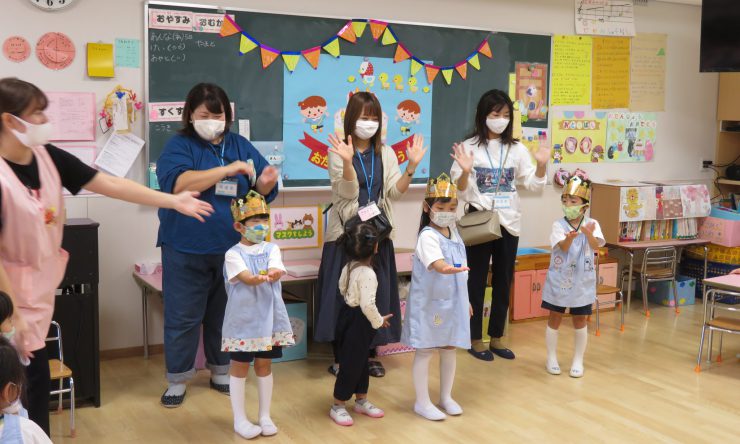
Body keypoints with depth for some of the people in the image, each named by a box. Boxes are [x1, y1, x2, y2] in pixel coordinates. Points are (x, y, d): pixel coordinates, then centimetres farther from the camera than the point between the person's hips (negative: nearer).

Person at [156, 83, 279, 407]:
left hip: (232, 248, 3)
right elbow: (178, 183, -23)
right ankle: (177, 379, 19)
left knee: (225, 314, 14)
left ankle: (221, 372, 30)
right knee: (182, 316, 4)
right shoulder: (179, 146, -3)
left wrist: (265, 183, -17)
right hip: (186, 250, -3)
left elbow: (261, 191, 7)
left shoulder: (240, 146, 8)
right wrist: (227, 170, -26)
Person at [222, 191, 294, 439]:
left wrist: (272, 274, -40)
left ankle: (265, 416, 26)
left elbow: (276, 272, -16)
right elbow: (247, 278, -24)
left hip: (268, 317, 3)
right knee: (240, 367, 6)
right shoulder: (233, 254, -9)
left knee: (264, 364, 13)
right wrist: (261, 278, -46)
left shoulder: (271, 249, 3)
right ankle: (240, 420, 18)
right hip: (242, 318, -3)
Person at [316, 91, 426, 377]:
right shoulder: (338, 151, -5)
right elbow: (348, 193, -16)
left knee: (376, 293, 7)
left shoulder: (385, 153, 8)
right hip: (346, 232, -4)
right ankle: (340, 357, 10)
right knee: (344, 293, -2)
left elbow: (395, 192, 0)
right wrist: (348, 161, -30)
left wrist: (412, 166, -12)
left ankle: (369, 354, 20)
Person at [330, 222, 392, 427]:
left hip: (349, 312, 10)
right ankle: (338, 406, 16)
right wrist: (379, 321, -14)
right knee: (351, 364, 3)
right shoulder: (367, 274, -27)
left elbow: (342, 287, 18)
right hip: (358, 321, -10)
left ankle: (361, 400, 34)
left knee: (361, 361, 21)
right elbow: (368, 305, -29)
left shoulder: (349, 266, 1)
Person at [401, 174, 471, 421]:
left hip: (452, 301, 8)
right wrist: (446, 268, -60)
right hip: (429, 303, -7)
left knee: (449, 348, 15)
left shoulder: (453, 232, 8)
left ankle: (446, 397, 30)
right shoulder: (428, 236, -17)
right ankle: (422, 402, 14)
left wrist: (465, 300, 20)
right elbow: (436, 263, -38)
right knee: (425, 351, 3)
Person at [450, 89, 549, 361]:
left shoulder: (517, 149, 6)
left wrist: (541, 166, -14)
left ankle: (496, 337, 24)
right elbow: (461, 191, -8)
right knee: (476, 281, 4)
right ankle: (475, 339, 16)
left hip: (509, 222, 4)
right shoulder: (469, 147, -6)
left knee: (503, 281, 11)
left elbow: (534, 185, 3)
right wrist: (465, 172, -26)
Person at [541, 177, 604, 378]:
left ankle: (578, 360, 22)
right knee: (555, 318, 7)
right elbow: (563, 247, -22)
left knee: (580, 320, 9)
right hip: (559, 279, 0)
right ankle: (552, 358, 20)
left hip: (582, 281, 1)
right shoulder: (558, 225, -8)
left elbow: (596, 246, -21)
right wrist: (570, 237, -45)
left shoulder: (592, 224, -5)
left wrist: (589, 233, -43)